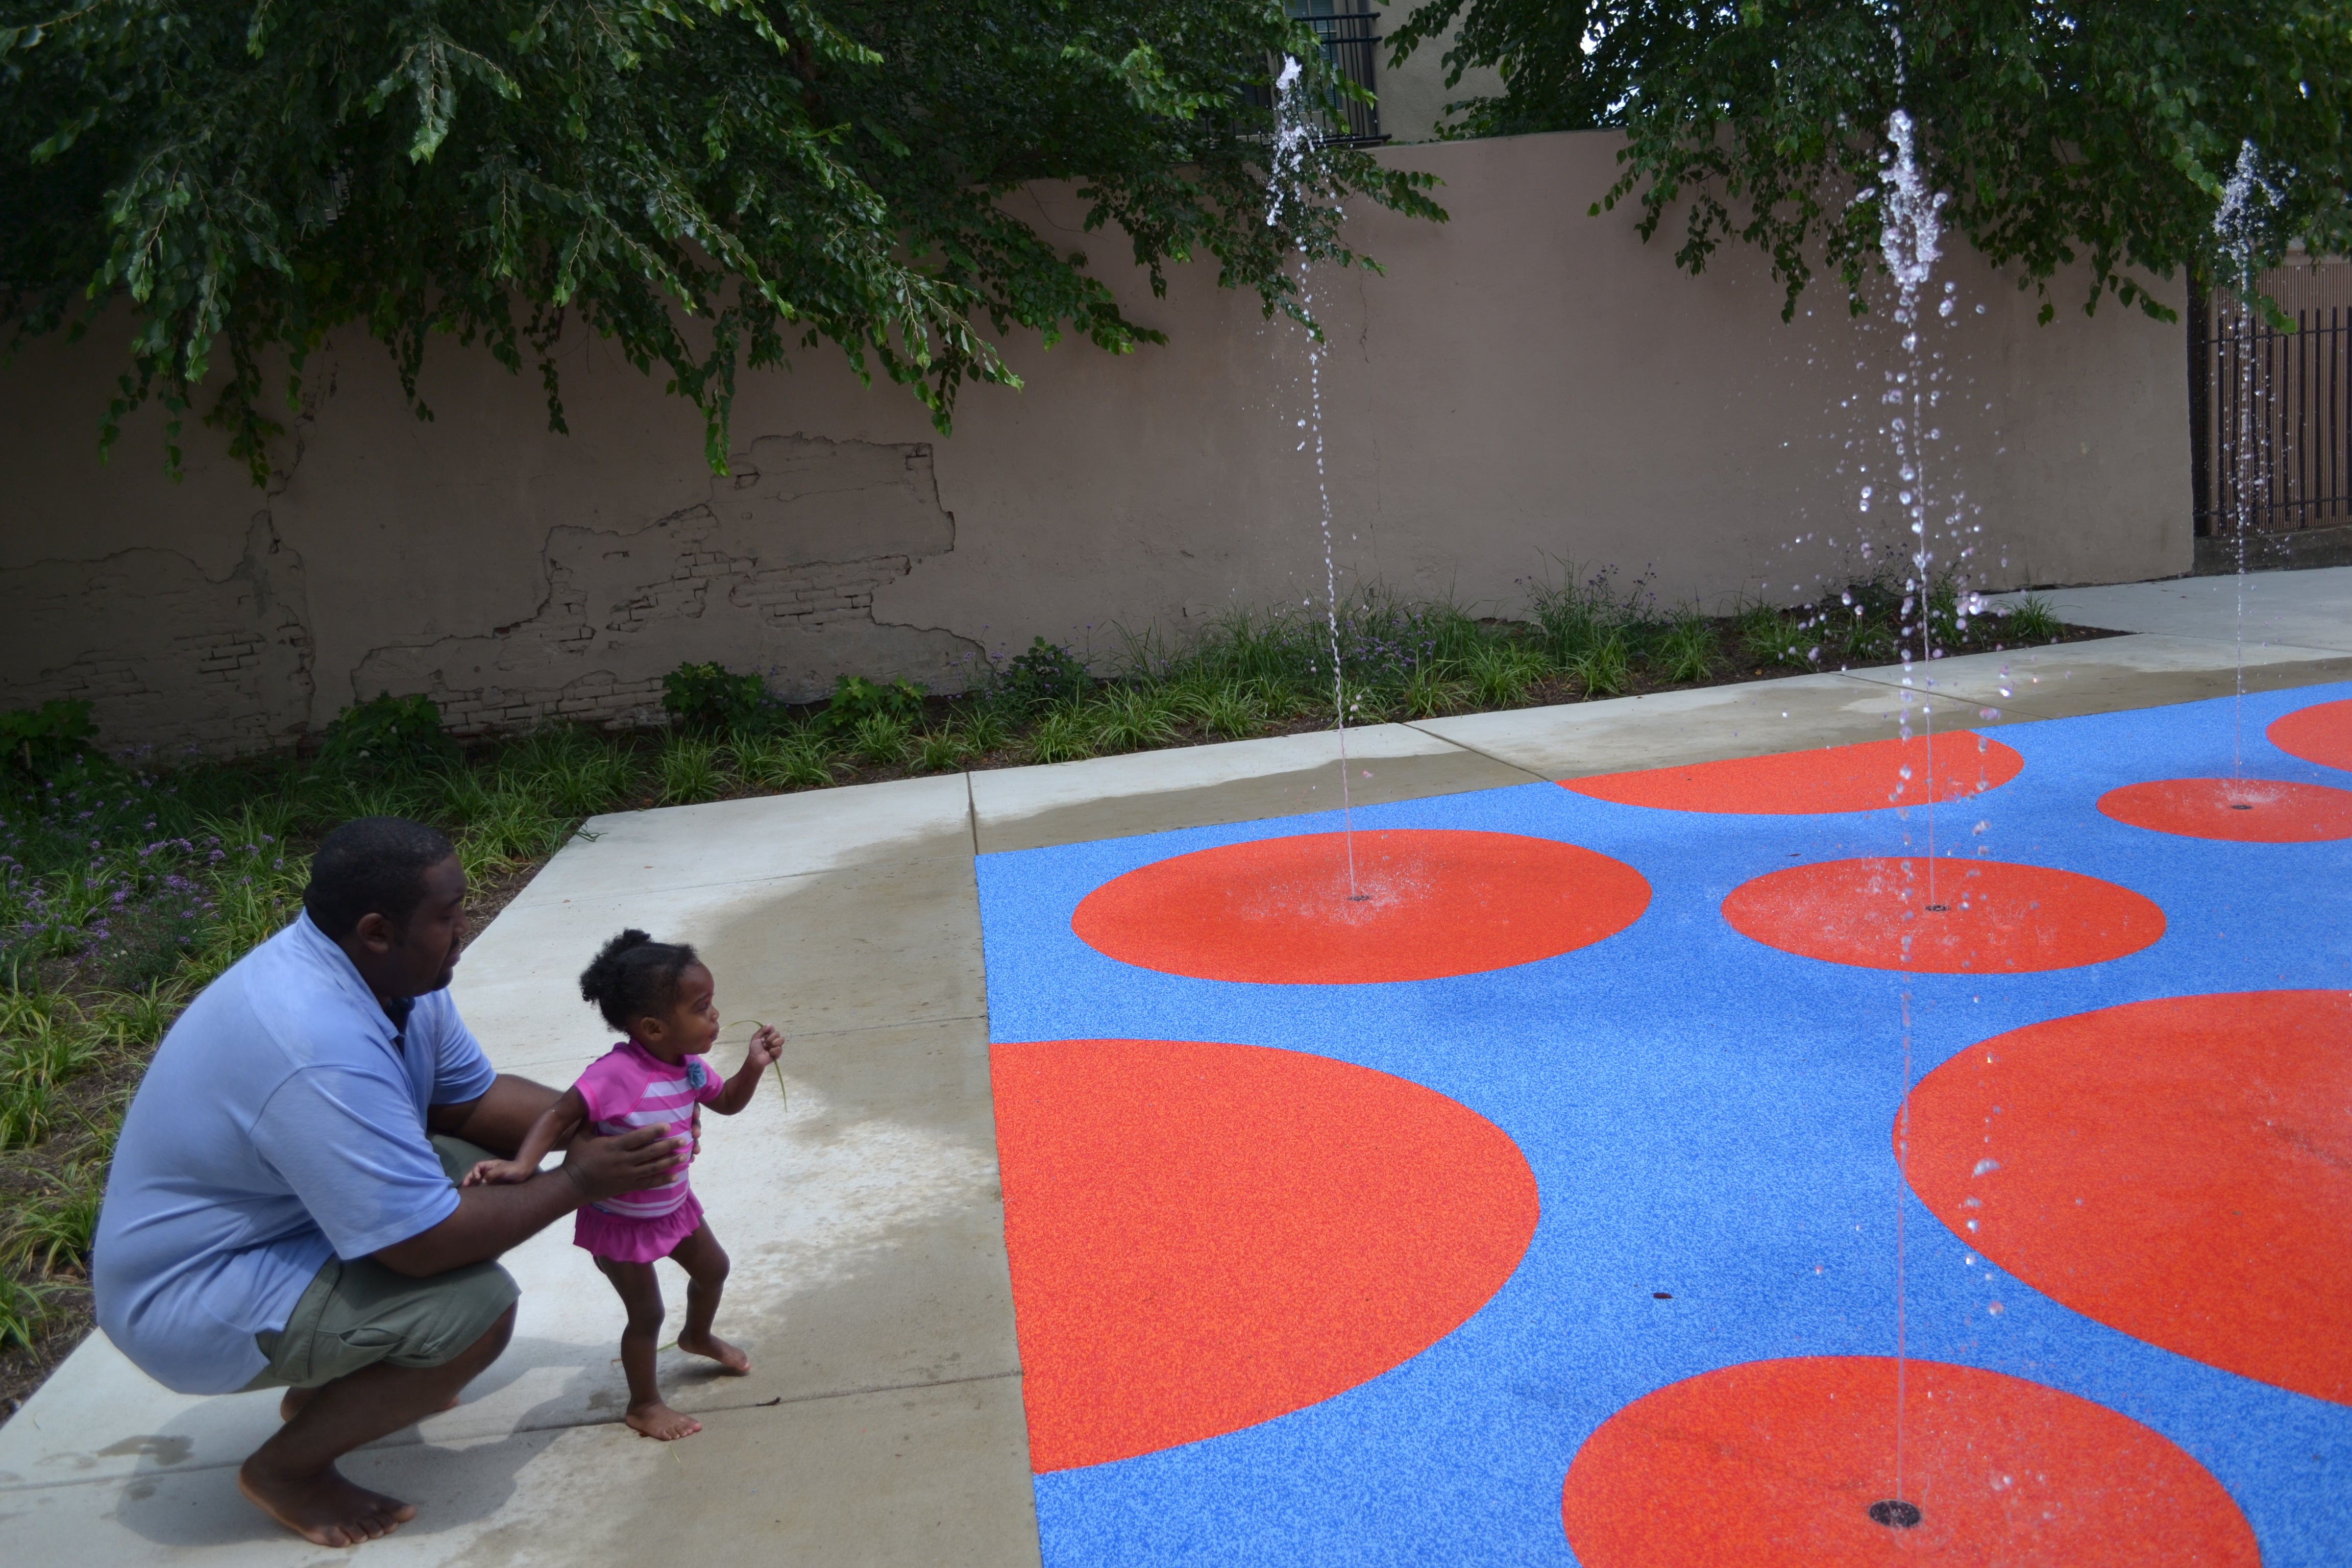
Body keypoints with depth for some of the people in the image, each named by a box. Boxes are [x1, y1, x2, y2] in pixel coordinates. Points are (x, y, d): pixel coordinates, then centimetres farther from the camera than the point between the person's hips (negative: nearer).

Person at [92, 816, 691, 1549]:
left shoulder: (392, 970, -6)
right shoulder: (322, 1049, -35)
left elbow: (470, 1099, 7)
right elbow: (425, 1244, -31)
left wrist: (602, 1124, -6)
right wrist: (576, 1182, -19)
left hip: (279, 1219, 9)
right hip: (191, 1298, -9)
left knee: (496, 1165, 3)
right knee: (476, 1307, -23)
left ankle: (328, 1383, 17)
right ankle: (286, 1467, 1)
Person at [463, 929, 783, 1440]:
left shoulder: (689, 1067, -10)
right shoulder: (615, 1074, -35)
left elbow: (727, 1103, 6)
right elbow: (558, 1116, -30)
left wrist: (754, 1065, -11)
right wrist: (521, 1165, -44)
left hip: (673, 1206, 8)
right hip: (621, 1221, -8)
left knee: (713, 1268, 25)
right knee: (647, 1314, 6)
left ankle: (698, 1336, 57)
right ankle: (644, 1404, 31)